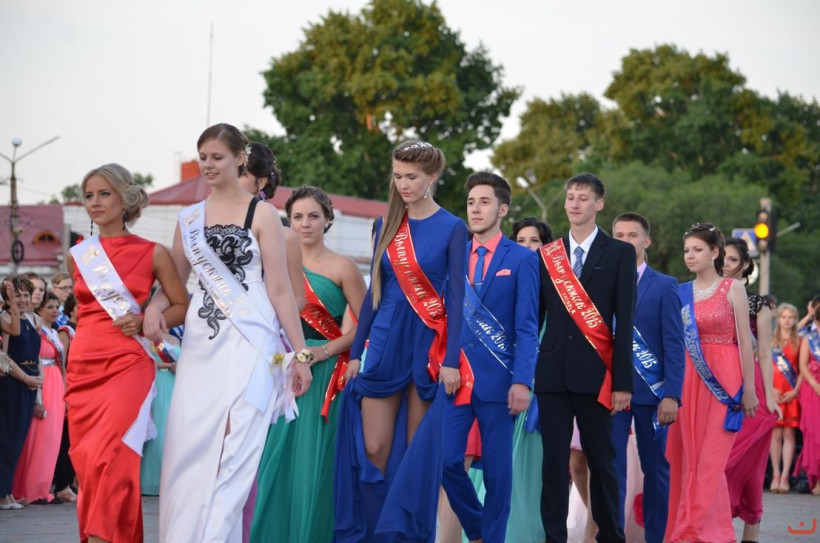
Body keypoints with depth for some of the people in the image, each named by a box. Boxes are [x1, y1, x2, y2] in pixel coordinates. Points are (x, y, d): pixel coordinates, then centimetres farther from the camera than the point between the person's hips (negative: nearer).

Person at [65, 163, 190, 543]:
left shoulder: (153, 253, 1)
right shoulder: (78, 256, 11)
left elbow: (182, 307, 7)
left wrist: (145, 323, -7)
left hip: (128, 364, -4)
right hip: (83, 366, 5)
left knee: (107, 456, -21)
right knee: (86, 460, 3)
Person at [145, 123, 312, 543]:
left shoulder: (261, 215, 1)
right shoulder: (189, 219, 14)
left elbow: (280, 289, -2)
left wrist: (300, 354, -4)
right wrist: (153, 308, -5)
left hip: (249, 343, -4)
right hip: (200, 343, 5)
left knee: (229, 447, -12)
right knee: (187, 446, 0)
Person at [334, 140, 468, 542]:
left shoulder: (452, 229, -3)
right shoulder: (387, 225, 10)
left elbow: (455, 296, -6)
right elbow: (373, 291, 12)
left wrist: (451, 359, -13)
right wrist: (356, 351, 9)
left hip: (427, 343, -4)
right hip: (385, 341, 4)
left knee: (418, 449, 1)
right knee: (373, 448, 0)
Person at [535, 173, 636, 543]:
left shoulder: (619, 253, 3)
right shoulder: (547, 255, 11)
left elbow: (624, 321, -2)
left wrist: (622, 381, -8)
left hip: (594, 371, -2)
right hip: (552, 370, 2)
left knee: (601, 460, 3)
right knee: (554, 460, 1)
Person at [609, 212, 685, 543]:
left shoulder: (664, 286, 3)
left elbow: (674, 345, -3)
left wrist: (671, 395, -12)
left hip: (650, 391, -1)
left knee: (655, 468, 7)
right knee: (611, 470, -4)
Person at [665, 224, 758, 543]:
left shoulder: (733, 288, 0)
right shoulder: (681, 293, 11)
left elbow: (745, 341, -3)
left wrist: (749, 388, -7)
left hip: (723, 380, -4)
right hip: (687, 379, 4)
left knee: (710, 457, -7)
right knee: (686, 456, 3)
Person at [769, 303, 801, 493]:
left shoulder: (799, 342, 8)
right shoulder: (770, 341, 11)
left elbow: (802, 369, 4)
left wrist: (795, 391, -9)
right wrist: (771, 389, -7)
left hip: (792, 393, -1)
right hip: (774, 391, 1)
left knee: (789, 434, -3)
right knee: (776, 434, -1)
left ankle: (785, 476, -3)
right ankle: (775, 475, 2)